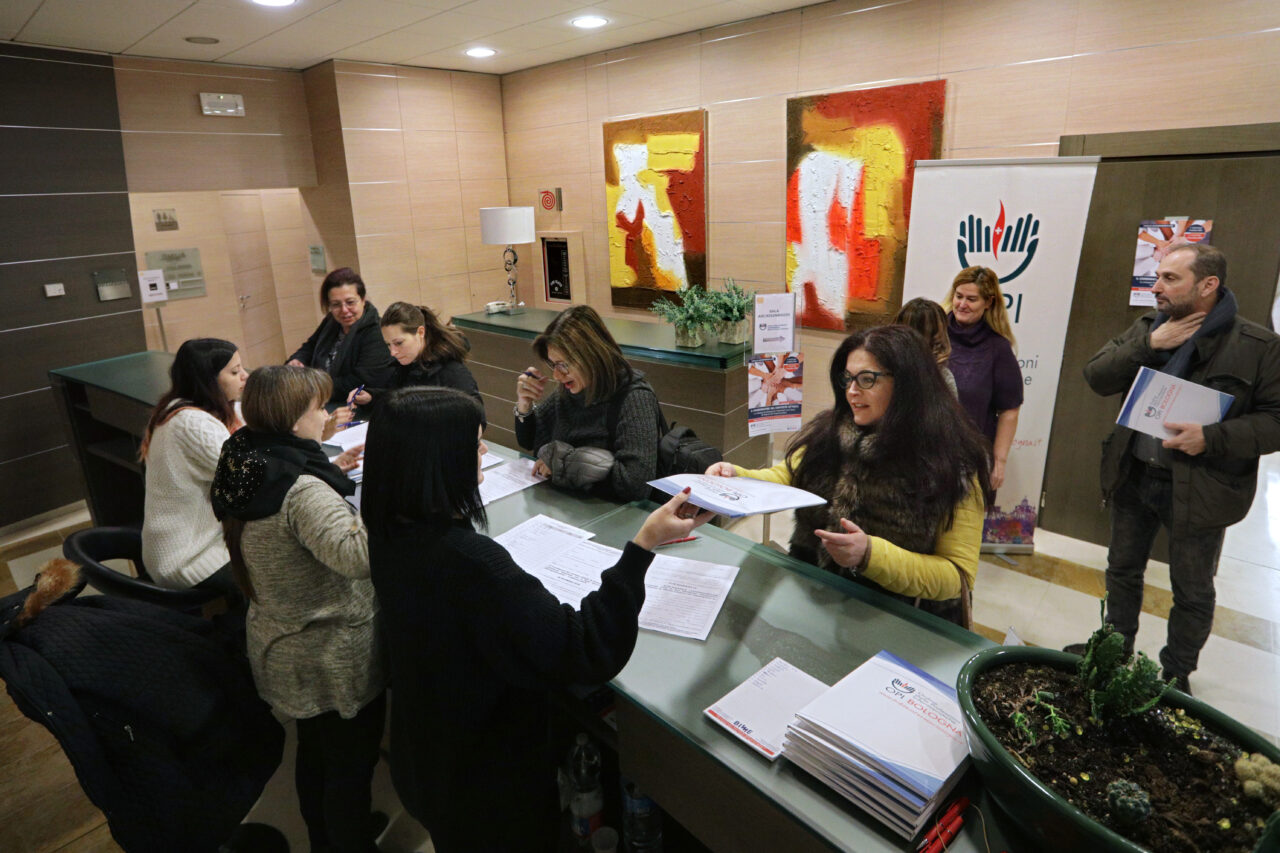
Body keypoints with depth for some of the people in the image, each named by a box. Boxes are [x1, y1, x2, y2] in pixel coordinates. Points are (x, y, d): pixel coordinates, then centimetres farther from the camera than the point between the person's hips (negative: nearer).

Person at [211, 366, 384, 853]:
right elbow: (358, 554, -48)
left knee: (314, 751, 30)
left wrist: (330, 473, 7)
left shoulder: (247, 468, -4)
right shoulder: (302, 490, -32)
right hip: (335, 659, -9)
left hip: (283, 647, 9)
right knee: (351, 767, 15)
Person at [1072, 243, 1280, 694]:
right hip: (1133, 475, 5)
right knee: (1123, 569, 20)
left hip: (1199, 489, -4)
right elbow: (1096, 376, -4)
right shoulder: (1147, 327, 3)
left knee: (1193, 590, 12)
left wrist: (1212, 438, -25)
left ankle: (1177, 672, 33)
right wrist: (1148, 345, -16)